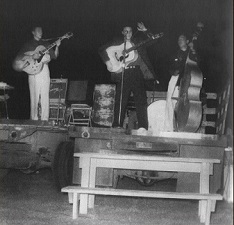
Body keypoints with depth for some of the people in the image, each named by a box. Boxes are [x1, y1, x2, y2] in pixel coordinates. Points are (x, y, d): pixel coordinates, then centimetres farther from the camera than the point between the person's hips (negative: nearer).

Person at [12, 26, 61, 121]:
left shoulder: (45, 44, 17)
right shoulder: (28, 45, 6)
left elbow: (54, 56, 12)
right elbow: (19, 57, -3)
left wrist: (57, 46, -4)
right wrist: (32, 57, -15)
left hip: (45, 71, 3)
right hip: (33, 72, -3)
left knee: (45, 97, 1)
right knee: (34, 96, -5)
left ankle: (44, 120, 5)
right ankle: (34, 119, 2)